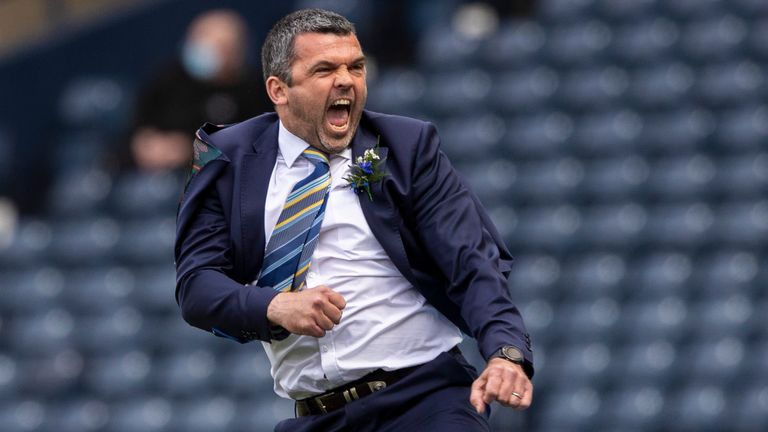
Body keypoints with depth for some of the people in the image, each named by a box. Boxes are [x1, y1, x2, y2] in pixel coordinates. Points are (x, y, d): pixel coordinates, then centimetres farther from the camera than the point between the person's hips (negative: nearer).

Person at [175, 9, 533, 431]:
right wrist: (275, 307, -20)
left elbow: (473, 262, -3)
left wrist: (506, 352, -22)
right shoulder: (228, 158, 8)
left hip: (422, 397, -3)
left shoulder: (406, 147, 5)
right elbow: (195, 285, 1)